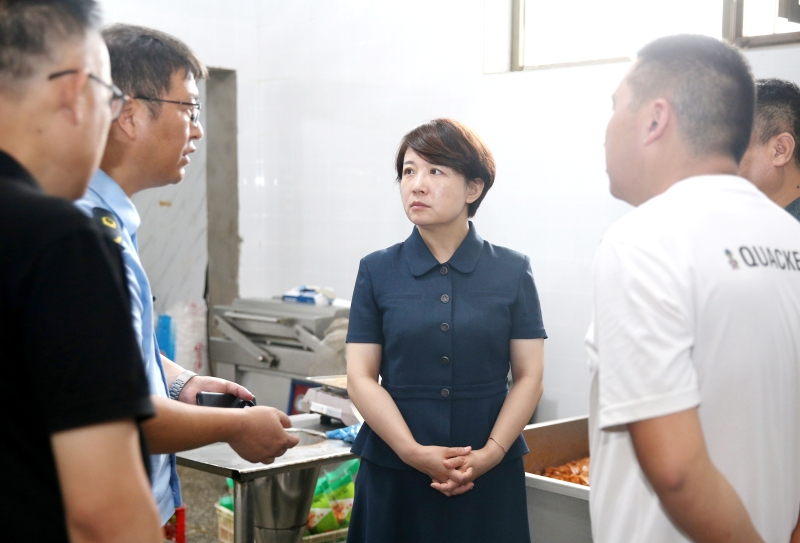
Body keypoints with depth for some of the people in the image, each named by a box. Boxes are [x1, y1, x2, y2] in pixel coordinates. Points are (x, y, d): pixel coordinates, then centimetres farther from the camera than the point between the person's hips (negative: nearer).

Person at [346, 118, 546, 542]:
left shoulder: (512, 272, 0)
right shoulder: (377, 271, 1)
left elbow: (529, 376, -1)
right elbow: (361, 377, -3)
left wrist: (491, 453, -13)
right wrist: (413, 452, -14)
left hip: (490, 476, 0)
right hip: (394, 472, 0)